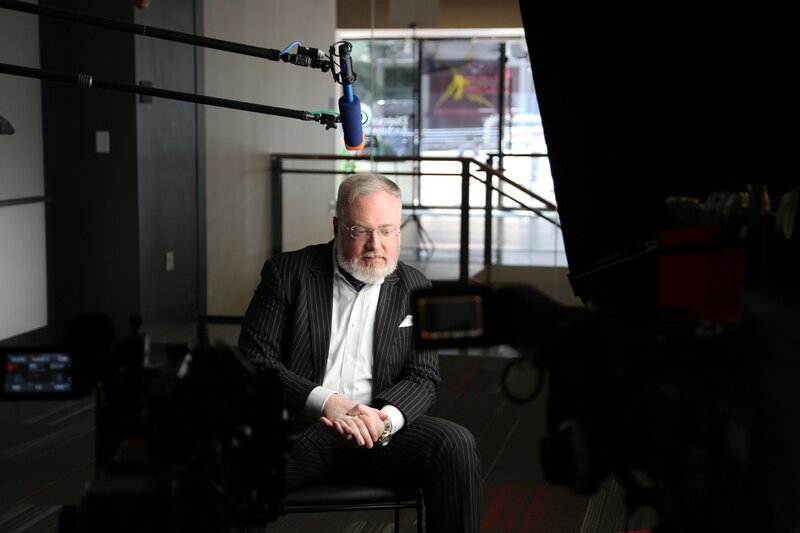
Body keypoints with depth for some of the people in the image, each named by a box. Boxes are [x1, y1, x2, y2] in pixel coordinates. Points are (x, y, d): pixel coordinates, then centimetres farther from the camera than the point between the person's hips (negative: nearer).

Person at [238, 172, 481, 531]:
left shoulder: (415, 290, 11)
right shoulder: (288, 273, 4)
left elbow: (422, 378, 7)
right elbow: (254, 358, -2)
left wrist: (386, 418, -18)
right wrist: (324, 402, -18)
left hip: (380, 431, 3)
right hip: (295, 427, -2)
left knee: (455, 445, -25)